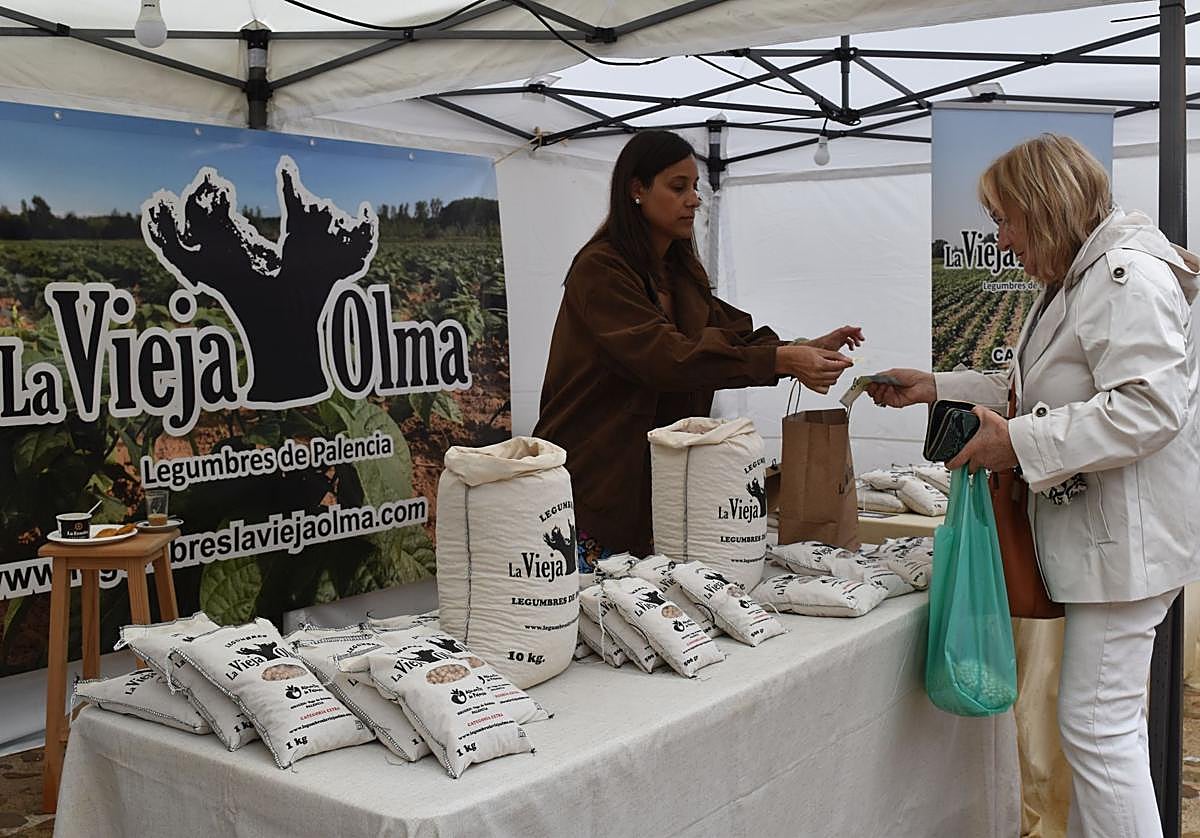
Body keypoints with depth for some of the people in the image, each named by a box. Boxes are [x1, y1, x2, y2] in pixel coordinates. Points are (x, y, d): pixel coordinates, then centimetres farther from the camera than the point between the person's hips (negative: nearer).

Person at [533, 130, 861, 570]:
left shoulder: (682, 271, 15)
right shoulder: (600, 269, -13)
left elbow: (733, 334, 8)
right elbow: (666, 357, -25)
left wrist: (808, 350, -10)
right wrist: (781, 360, -30)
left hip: (656, 477, 8)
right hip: (593, 479, -7)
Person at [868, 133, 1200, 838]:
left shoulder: (1130, 277, -17)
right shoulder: (1079, 280, 18)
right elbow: (1034, 395, 24)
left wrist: (1021, 443, -24)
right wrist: (936, 389, 16)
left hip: (1127, 535, -11)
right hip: (1095, 528, 11)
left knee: (1097, 724, -7)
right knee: (1112, 718, 19)